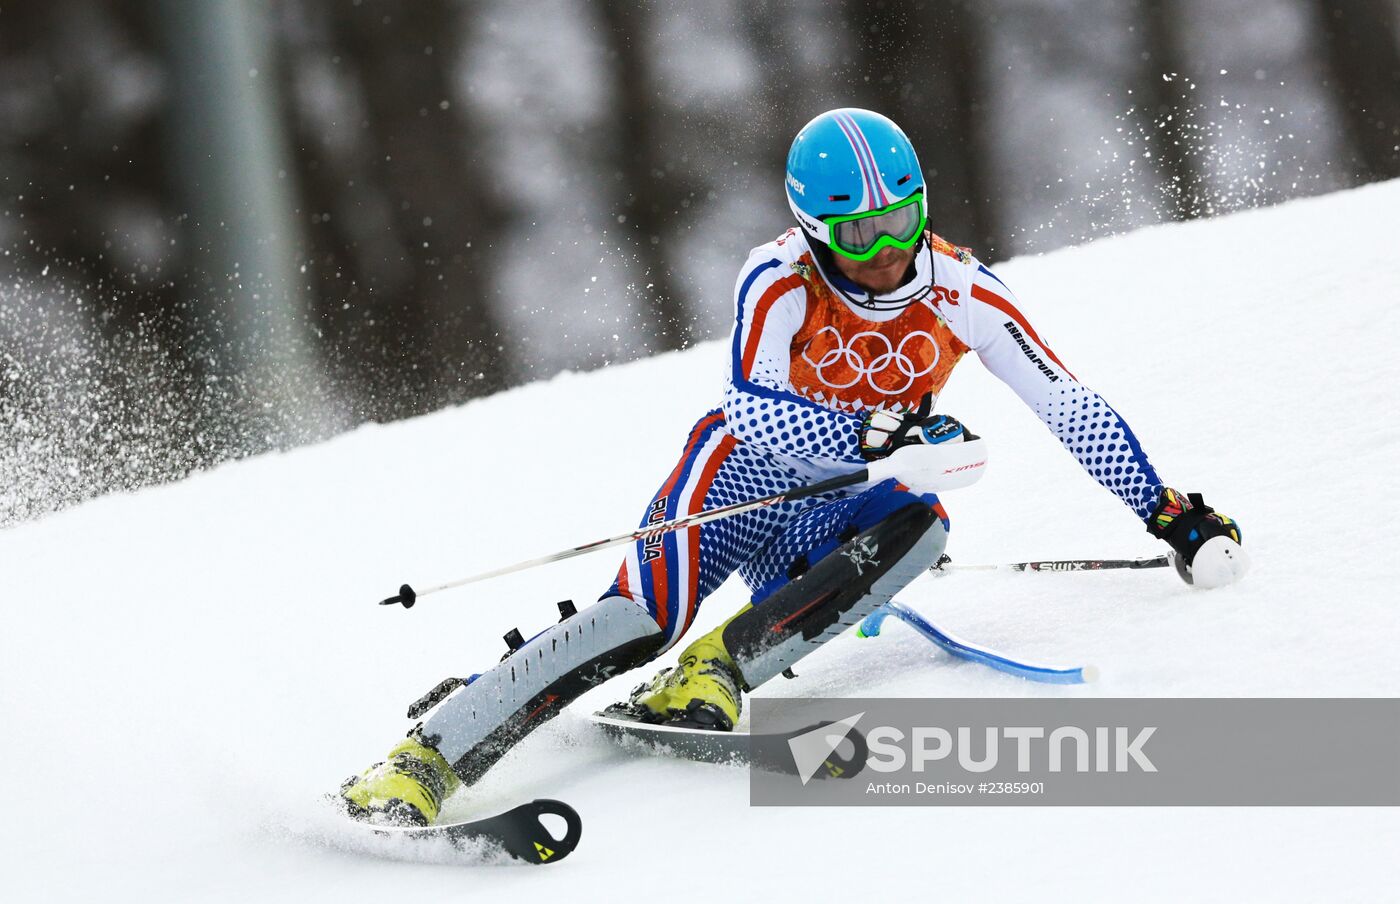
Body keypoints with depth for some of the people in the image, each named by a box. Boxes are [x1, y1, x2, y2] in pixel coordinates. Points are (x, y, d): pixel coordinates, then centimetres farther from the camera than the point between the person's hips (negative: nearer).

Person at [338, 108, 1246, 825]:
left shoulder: (959, 290, -11)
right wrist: (883, 439, -43)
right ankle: (425, 760, -28)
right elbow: (754, 406, -32)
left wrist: (1176, 518, -12)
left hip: (837, 514, 3)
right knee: (644, 620, -27)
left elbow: (1069, 406, -8)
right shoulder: (780, 282, -18)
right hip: (744, 476, -3)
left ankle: (717, 670, -30)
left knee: (920, 526, -31)